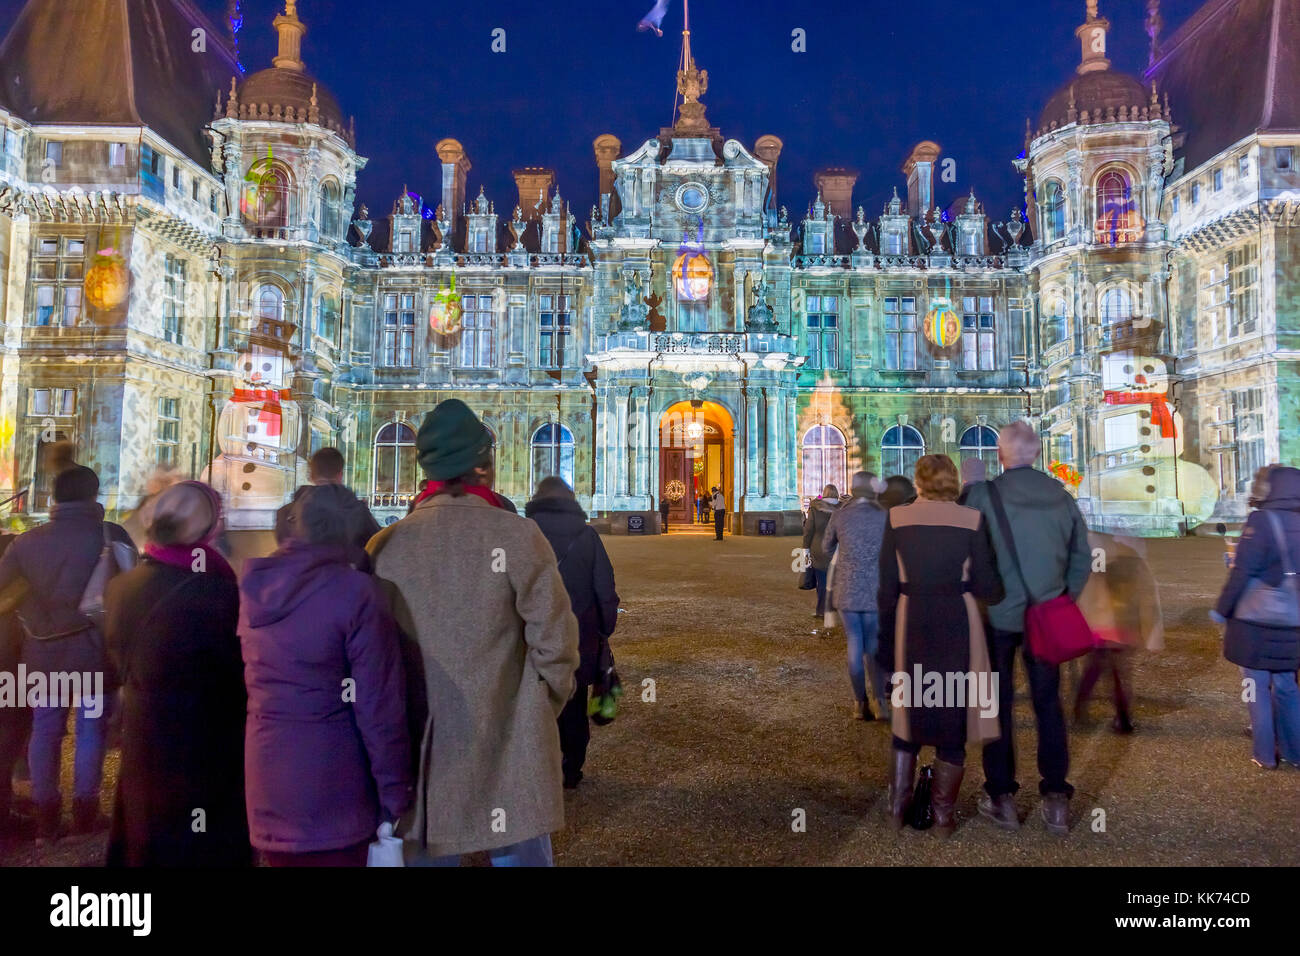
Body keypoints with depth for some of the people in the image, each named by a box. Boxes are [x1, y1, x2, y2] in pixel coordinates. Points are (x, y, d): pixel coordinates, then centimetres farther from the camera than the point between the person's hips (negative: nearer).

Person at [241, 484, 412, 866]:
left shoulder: (253, 584, 2)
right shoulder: (355, 591, -16)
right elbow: (378, 703, -15)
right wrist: (395, 795, -9)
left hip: (266, 773, 5)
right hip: (331, 789, -5)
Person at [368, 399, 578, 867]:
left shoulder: (385, 545, -5)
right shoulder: (517, 536, -14)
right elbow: (554, 643, -13)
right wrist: (542, 712, 5)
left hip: (417, 753, 3)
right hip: (507, 750, -3)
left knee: (429, 855, 18)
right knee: (520, 857, 13)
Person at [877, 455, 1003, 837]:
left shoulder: (897, 517, -2)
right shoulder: (971, 519, -5)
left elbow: (887, 586, 0)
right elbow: (986, 586, -4)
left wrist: (886, 643, 8)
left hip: (911, 621, 1)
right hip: (957, 621, -1)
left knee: (908, 710, 17)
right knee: (954, 713, 12)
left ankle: (897, 808, 21)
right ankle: (943, 816, 19)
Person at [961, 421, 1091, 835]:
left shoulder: (982, 495, -13)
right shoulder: (1061, 496, 0)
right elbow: (1082, 558, 7)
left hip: (996, 615, -3)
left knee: (997, 704, 9)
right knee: (1048, 703, 13)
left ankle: (1001, 796, 16)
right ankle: (1056, 799, 16)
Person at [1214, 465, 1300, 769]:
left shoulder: (1261, 521, -17)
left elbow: (1242, 573, -19)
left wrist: (1222, 609, -10)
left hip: (1255, 623, -6)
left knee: (1258, 687, 7)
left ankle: (1264, 754, 12)